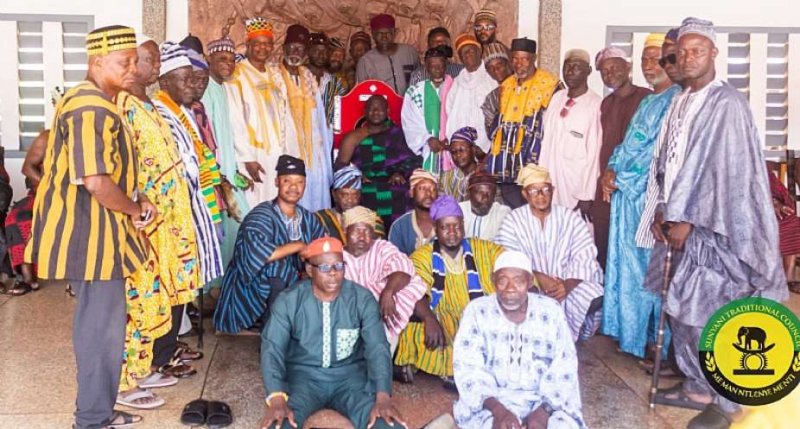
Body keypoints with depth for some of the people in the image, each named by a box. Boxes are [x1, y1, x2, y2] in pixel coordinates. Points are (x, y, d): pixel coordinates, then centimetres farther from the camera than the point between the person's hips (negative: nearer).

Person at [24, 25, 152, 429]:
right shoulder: (91, 109, -20)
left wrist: (133, 203, 7)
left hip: (91, 230, 11)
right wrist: (135, 209, -11)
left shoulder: (94, 103, 15)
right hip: (89, 234, -11)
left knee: (98, 324, 18)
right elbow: (96, 182, -27)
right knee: (102, 327, 0)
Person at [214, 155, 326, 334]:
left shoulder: (308, 219, 2)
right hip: (253, 292, -5)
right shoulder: (262, 215, -17)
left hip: (289, 288, 5)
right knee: (278, 266, -31)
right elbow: (257, 253, -34)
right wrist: (298, 246, -24)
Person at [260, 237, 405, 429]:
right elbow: (272, 348, -15)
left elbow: (378, 348, -13)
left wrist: (383, 398, -29)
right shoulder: (288, 301, -8)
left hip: (351, 374, 1)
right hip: (303, 375, -1)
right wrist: (277, 399, -32)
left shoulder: (362, 298, -7)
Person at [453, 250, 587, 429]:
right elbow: (468, 367, -11)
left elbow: (564, 368, -5)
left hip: (543, 400, 2)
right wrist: (498, 409, -25)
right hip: (492, 400, -1)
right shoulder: (477, 311, -5)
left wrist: (543, 411, -20)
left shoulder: (551, 310, -3)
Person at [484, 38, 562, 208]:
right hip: (506, 169, 6)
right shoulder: (506, 86, 14)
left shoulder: (550, 85, -6)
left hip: (534, 168, -6)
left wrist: (535, 164, -14)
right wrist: (491, 159, 14)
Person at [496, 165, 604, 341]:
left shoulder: (571, 218, 3)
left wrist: (568, 284, -28)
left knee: (594, 297, -26)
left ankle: (570, 335, 4)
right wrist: (539, 278, -27)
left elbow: (585, 258, -8)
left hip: (567, 285, 2)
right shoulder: (514, 220, 0)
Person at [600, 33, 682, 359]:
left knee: (650, 266, -3)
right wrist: (612, 170, 1)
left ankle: (657, 341, 8)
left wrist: (620, 178, -11)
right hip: (629, 193, 9)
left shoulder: (677, 100, -11)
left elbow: (659, 151, -17)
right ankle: (631, 333, 23)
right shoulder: (648, 102, 19)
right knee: (628, 264, 13)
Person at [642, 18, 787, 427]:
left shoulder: (727, 103, -11)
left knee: (708, 316, -4)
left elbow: (728, 171, -16)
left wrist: (688, 221, -15)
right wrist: (662, 210, 5)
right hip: (680, 222, 7)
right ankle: (697, 385, 27)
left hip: (710, 228, -7)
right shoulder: (679, 103, 12)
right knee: (681, 308, 12)